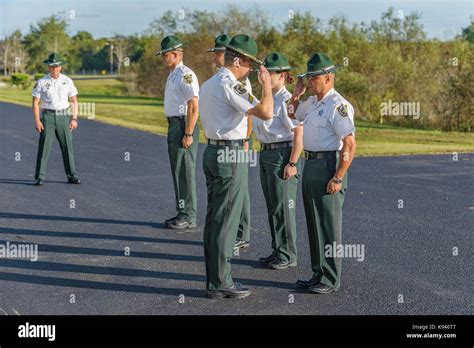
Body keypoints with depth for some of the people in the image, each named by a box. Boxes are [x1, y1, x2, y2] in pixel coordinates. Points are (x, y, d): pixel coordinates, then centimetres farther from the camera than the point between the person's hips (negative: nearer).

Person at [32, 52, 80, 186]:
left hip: (63, 116, 2)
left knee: (67, 146, 3)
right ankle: (40, 177, -3)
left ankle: (72, 176, 10)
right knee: (44, 146, -6)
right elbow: (35, 102, -1)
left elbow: (74, 101, 7)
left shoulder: (67, 81, 3)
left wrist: (74, 119, -2)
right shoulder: (41, 82, -3)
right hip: (48, 116, -2)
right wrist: (37, 121, -10)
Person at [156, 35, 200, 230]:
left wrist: (188, 134, -22)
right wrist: (174, 131, 18)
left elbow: (194, 107, -21)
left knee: (185, 172, -6)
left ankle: (189, 217, 1)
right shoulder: (172, 75, 18)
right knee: (177, 171, 14)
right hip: (174, 126, 10)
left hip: (184, 126, -10)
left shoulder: (185, 75, -15)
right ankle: (182, 214, 22)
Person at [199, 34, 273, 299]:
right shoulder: (230, 85, -16)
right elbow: (266, 112, -23)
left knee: (214, 218, 12)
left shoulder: (209, 84, 15)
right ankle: (221, 283, 1)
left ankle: (213, 279, 18)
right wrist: (267, 85, -7)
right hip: (231, 155, -10)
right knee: (226, 220, -4)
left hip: (212, 151, 10)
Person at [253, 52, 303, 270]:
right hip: (266, 154, 9)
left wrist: (292, 163, -20)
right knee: (272, 207, 15)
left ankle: (287, 255, 9)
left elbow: (299, 133, -19)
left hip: (282, 155, -9)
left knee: (283, 208, -2)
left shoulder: (287, 100, -15)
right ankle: (277, 251, 26)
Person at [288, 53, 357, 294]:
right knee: (313, 222, 15)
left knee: (328, 225, -2)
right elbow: (292, 113, 33)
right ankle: (318, 274, 26)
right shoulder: (312, 102, 12)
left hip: (328, 166, -9)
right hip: (310, 164, 9)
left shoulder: (338, 106, -16)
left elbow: (350, 144, -21)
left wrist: (338, 178, -24)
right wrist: (296, 93, 15)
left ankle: (331, 279, 8)